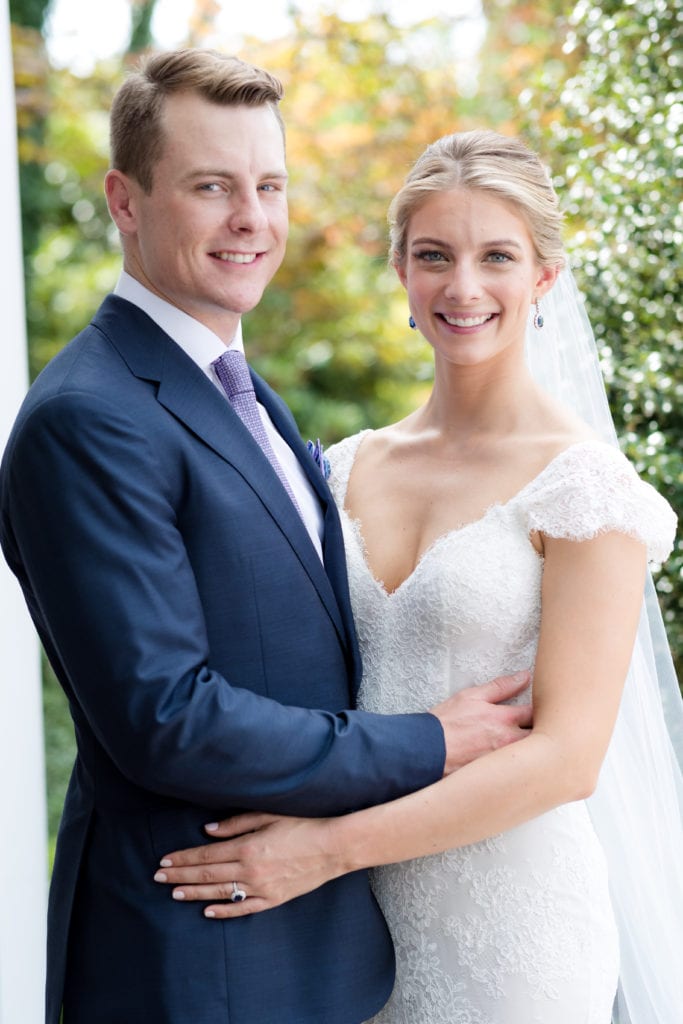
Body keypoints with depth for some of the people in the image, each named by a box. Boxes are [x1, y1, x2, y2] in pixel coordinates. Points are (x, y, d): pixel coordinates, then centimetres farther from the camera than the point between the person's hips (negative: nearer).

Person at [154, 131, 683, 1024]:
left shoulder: (582, 482, -12)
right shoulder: (349, 469, 5)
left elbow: (567, 755, -17)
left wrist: (333, 845, -20)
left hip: (509, 924, -4)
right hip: (357, 918, 5)